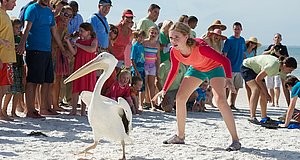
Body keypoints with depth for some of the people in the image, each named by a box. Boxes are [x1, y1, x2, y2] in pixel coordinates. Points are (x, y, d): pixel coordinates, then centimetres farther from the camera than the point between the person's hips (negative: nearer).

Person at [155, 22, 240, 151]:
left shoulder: (200, 47, -40)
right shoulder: (174, 51, -22)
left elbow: (225, 61, -35)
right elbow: (174, 70, 0)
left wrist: (228, 79, -50)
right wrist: (164, 90, -1)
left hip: (214, 68, -6)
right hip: (196, 69, 6)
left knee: (220, 100, -24)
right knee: (180, 98, -2)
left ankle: (235, 140, -19)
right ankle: (180, 137, 13)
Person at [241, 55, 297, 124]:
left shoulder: (283, 70, -11)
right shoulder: (273, 66, -36)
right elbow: (258, 79, -27)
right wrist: (266, 94, -20)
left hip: (256, 71, 9)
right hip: (247, 67, -9)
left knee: (263, 92, 1)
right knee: (256, 89, -26)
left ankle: (264, 117, 11)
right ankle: (252, 117, -33)